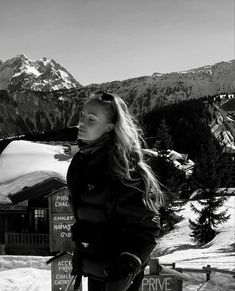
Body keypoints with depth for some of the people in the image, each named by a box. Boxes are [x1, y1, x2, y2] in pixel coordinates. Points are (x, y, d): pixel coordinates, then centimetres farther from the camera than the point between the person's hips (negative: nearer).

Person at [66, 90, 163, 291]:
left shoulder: (122, 169, -22)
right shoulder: (81, 161, 3)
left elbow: (146, 225, -23)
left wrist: (128, 267, -33)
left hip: (116, 273, -8)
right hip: (95, 269, 8)